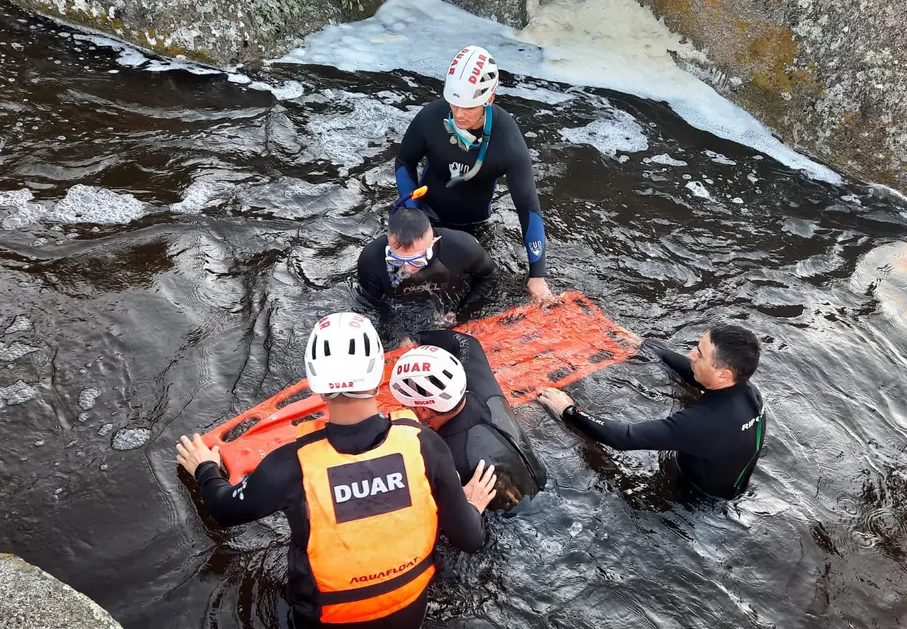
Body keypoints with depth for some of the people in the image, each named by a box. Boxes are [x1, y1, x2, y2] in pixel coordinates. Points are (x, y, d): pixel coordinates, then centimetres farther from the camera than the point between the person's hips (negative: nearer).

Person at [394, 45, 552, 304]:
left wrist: (537, 274, -28)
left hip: (472, 221, 0)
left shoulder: (508, 139, -31)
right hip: (428, 212, 1)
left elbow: (528, 205, -27)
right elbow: (404, 163, -8)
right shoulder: (430, 118, -29)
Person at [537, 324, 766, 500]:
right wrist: (645, 344, 7)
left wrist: (569, 412, -27)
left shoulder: (706, 421, -41)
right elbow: (692, 371, 0)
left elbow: (626, 438, -37)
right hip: (730, 482, 6)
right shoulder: (746, 390, -19)